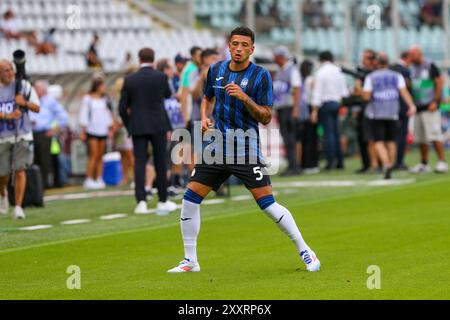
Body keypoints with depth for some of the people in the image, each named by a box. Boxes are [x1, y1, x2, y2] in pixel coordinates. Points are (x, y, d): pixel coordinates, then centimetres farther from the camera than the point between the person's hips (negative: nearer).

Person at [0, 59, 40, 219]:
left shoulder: (24, 86, 2)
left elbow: (37, 108, 2)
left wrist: (24, 103, -16)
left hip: (22, 135, -1)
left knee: (19, 170, -12)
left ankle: (18, 207, -8)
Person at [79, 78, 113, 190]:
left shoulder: (104, 99, 14)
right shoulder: (88, 99, 0)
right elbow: (83, 114, 0)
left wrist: (110, 129, 15)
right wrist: (83, 130, -4)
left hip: (103, 131, 5)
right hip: (92, 130, -5)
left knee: (100, 156, 3)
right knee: (94, 155, -11)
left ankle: (99, 179, 4)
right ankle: (89, 180, -9)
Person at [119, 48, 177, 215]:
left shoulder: (130, 80, 0)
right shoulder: (161, 77, -5)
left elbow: (122, 108, 1)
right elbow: (168, 94, 15)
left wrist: (129, 126, 13)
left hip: (138, 127, 1)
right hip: (158, 126, -1)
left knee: (139, 163, -1)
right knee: (161, 163, 8)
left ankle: (141, 201, -13)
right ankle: (162, 202, 14)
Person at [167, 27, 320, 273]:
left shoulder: (260, 75, -7)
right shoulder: (216, 70, 7)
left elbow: (266, 118, -9)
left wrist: (245, 98, -23)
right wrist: (204, 116, 5)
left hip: (247, 150, -5)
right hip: (218, 146, 5)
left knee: (267, 203, -12)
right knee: (190, 199, -1)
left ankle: (305, 252, 1)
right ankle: (190, 261, 11)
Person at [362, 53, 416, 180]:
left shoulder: (371, 77, 0)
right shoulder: (397, 76, 5)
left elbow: (366, 96, -8)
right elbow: (404, 91, -9)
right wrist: (411, 106, -17)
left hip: (376, 114, -3)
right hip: (392, 113, 3)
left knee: (378, 142, -4)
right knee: (391, 141, 14)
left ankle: (386, 164, -26)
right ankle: (390, 167, 17)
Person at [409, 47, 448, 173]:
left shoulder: (430, 66, -6)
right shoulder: (413, 69, 14)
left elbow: (440, 82, -8)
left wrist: (435, 101, -14)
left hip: (429, 106, -7)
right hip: (418, 108, 7)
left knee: (435, 135, -12)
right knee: (421, 138, 7)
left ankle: (442, 162, -11)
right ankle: (424, 164, 13)